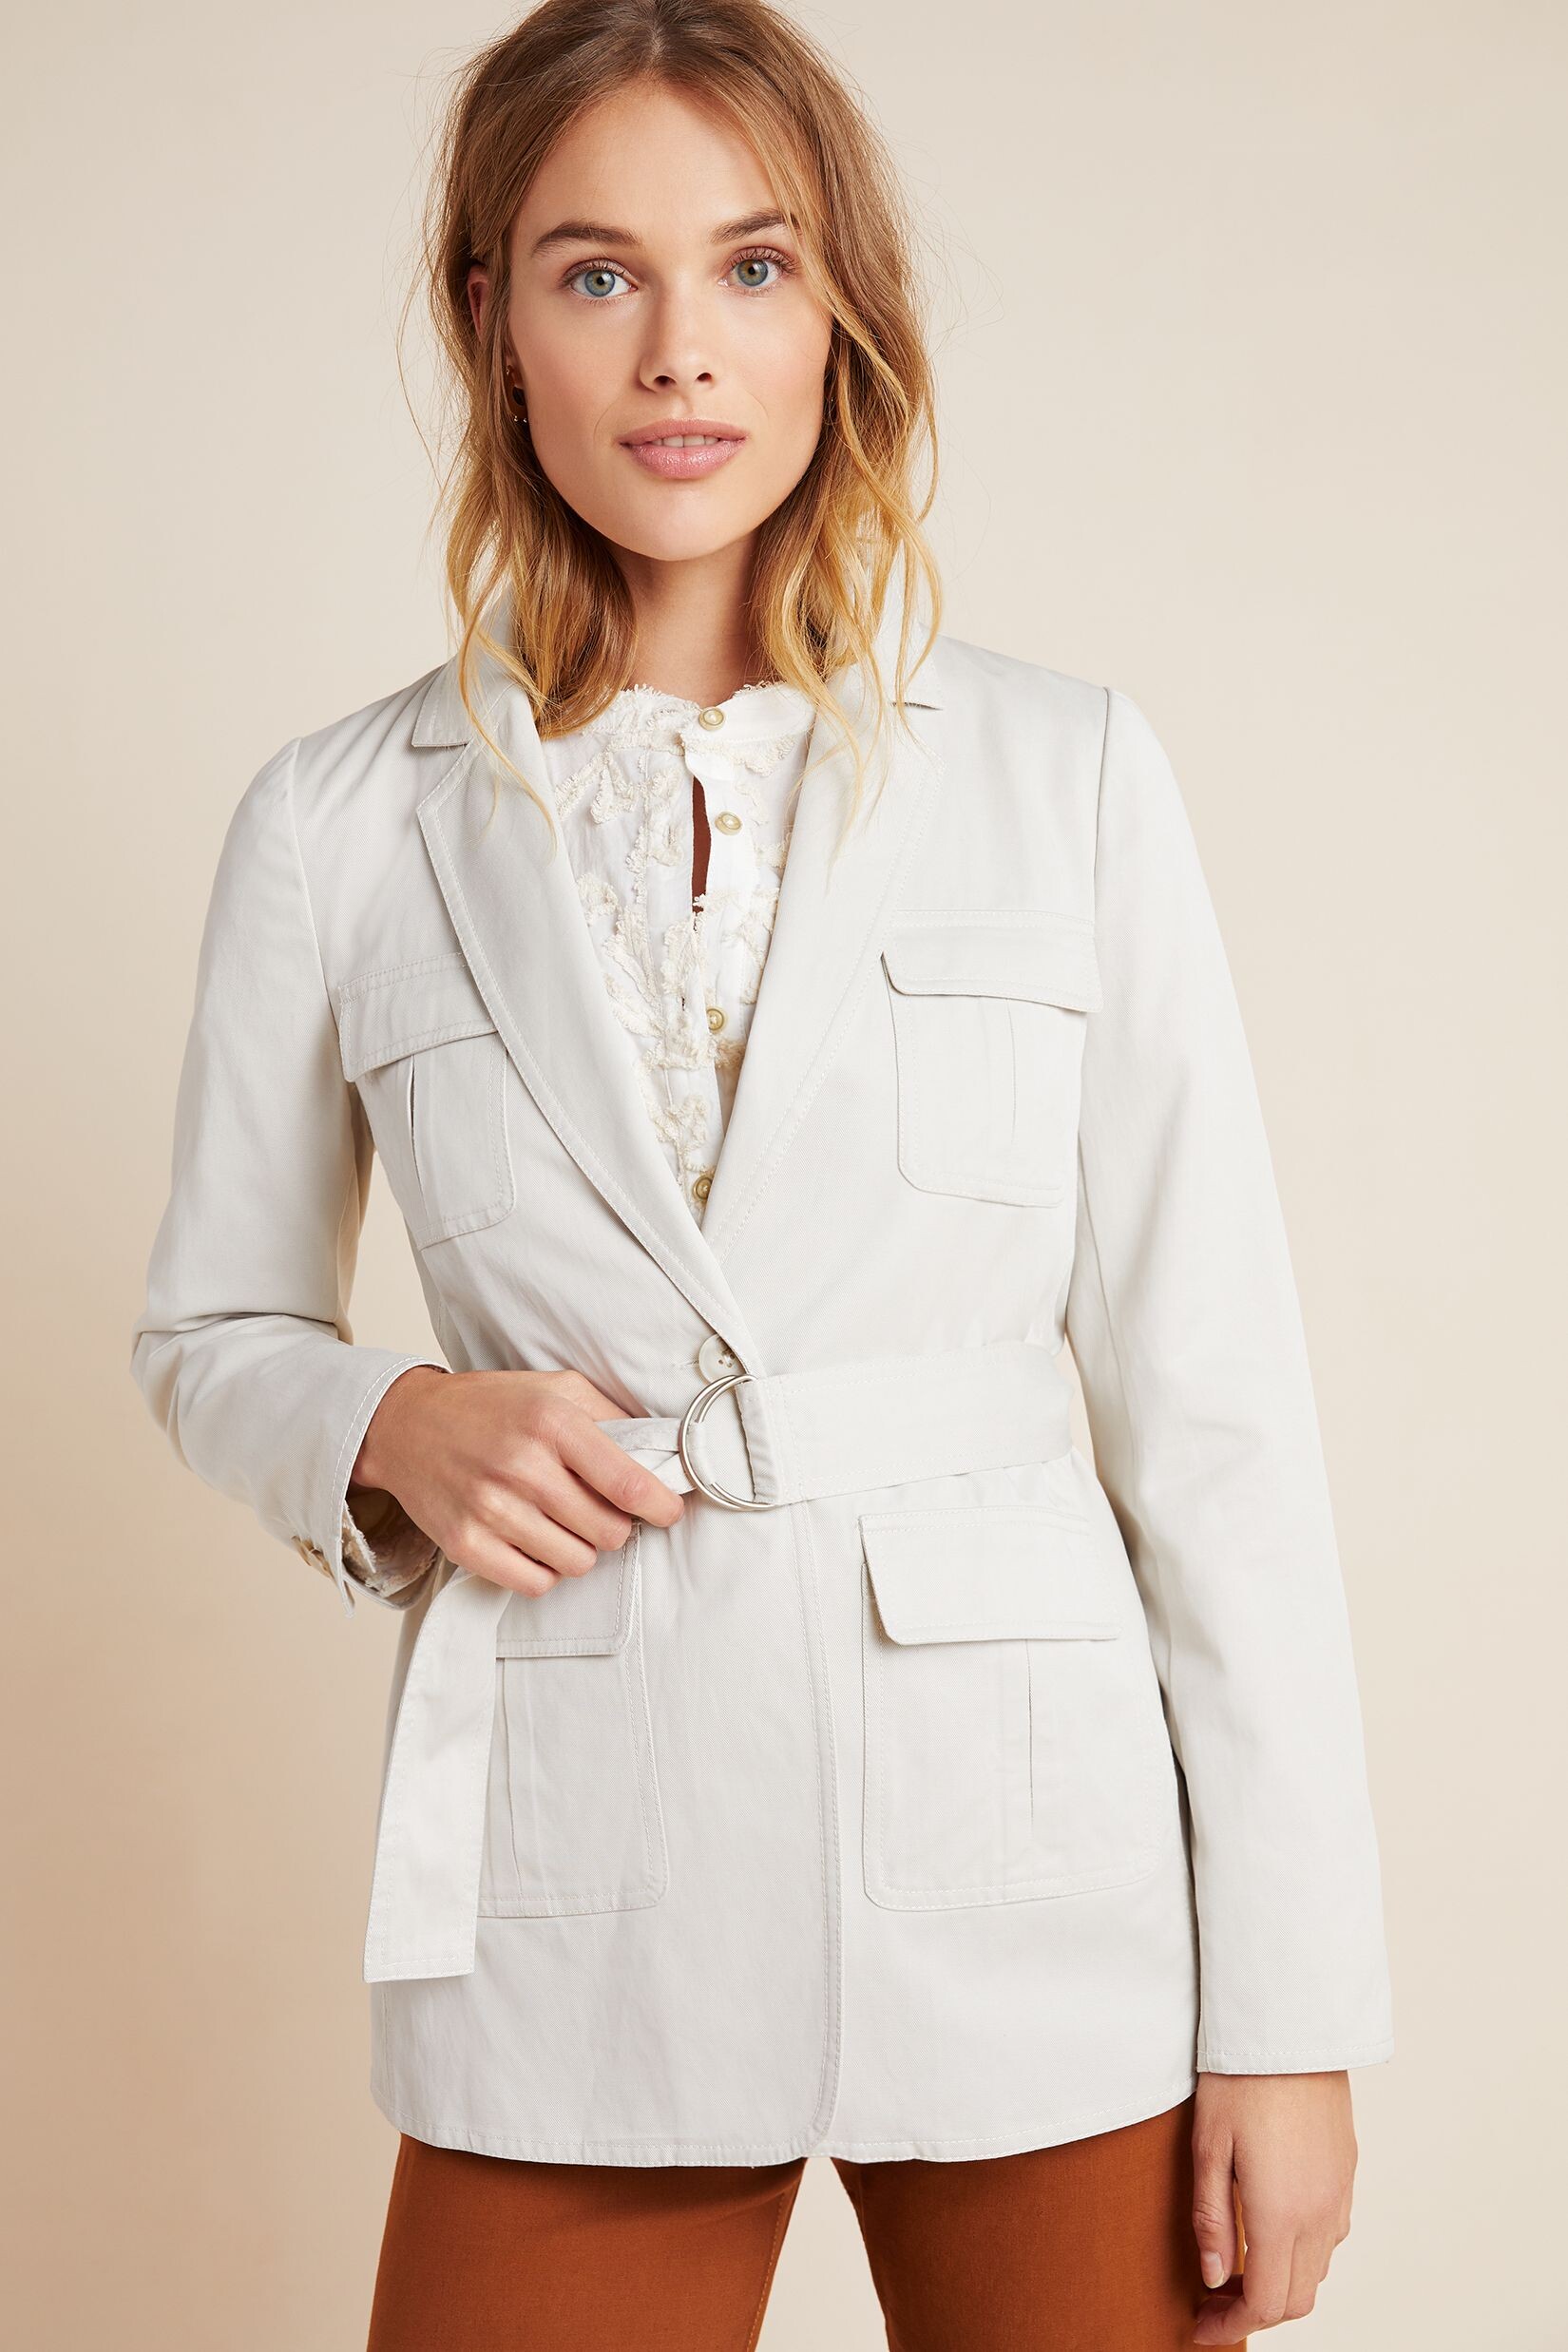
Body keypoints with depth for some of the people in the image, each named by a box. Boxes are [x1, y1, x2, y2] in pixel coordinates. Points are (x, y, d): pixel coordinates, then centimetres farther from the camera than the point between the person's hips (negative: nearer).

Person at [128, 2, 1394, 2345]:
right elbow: (212, 1331, 13)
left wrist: (1293, 2012, -2)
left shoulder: (1066, 772, -1)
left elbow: (1213, 1393, -1)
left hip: (1028, 1869, 0)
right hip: (578, 1904, 0)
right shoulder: (342, 824, 1)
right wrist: (396, 1428, -10)